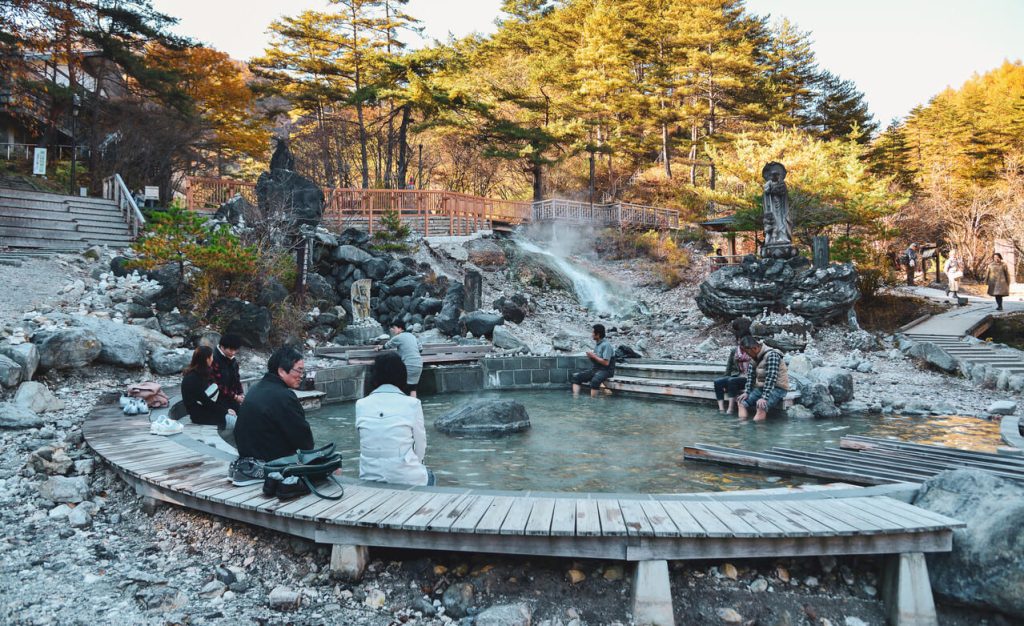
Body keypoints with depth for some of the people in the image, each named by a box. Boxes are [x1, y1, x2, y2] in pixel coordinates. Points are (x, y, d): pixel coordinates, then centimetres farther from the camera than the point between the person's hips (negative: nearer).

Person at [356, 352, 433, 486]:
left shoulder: (361, 405, -1)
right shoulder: (412, 404, -9)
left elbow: (366, 445, 2)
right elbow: (420, 449, -4)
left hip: (369, 480, 3)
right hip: (406, 481, -3)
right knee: (429, 475, 33)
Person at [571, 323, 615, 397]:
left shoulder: (606, 345, -15)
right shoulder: (597, 344, 12)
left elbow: (606, 362, -21)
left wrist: (593, 356, -15)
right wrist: (590, 356, -2)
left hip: (606, 370, -9)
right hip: (595, 369, 9)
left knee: (595, 380, -39)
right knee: (576, 376, -5)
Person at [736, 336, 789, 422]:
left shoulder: (771, 355, -20)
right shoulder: (754, 357, 6)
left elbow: (771, 378, -27)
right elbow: (750, 375, 8)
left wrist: (764, 398, -32)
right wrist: (746, 392, -4)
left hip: (777, 388, -8)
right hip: (761, 387, 8)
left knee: (761, 406, -32)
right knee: (742, 402, -11)